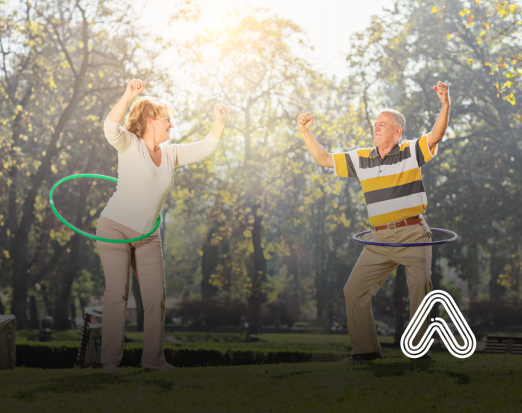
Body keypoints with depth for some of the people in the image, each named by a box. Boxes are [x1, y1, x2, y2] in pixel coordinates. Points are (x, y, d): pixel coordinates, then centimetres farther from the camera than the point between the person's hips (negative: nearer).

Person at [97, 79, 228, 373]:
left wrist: (220, 122, -1)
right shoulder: (130, 145, -6)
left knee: (156, 296, 1)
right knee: (117, 293, -10)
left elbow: (205, 149, 13)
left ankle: (153, 358, 10)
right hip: (115, 228, -6)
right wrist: (129, 97, -36)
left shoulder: (171, 154, 12)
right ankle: (110, 360, -6)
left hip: (148, 237, 6)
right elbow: (111, 128, -26)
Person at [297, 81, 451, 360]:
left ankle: (419, 346, -12)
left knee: (420, 283, -22)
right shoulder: (361, 159, 12)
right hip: (379, 239, 5)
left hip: (412, 234, -4)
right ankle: (366, 348, 12)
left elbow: (436, 135, -15)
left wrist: (445, 104, -31)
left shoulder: (411, 152, 1)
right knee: (354, 290, 1)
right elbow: (324, 159, 15)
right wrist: (306, 133, 4)